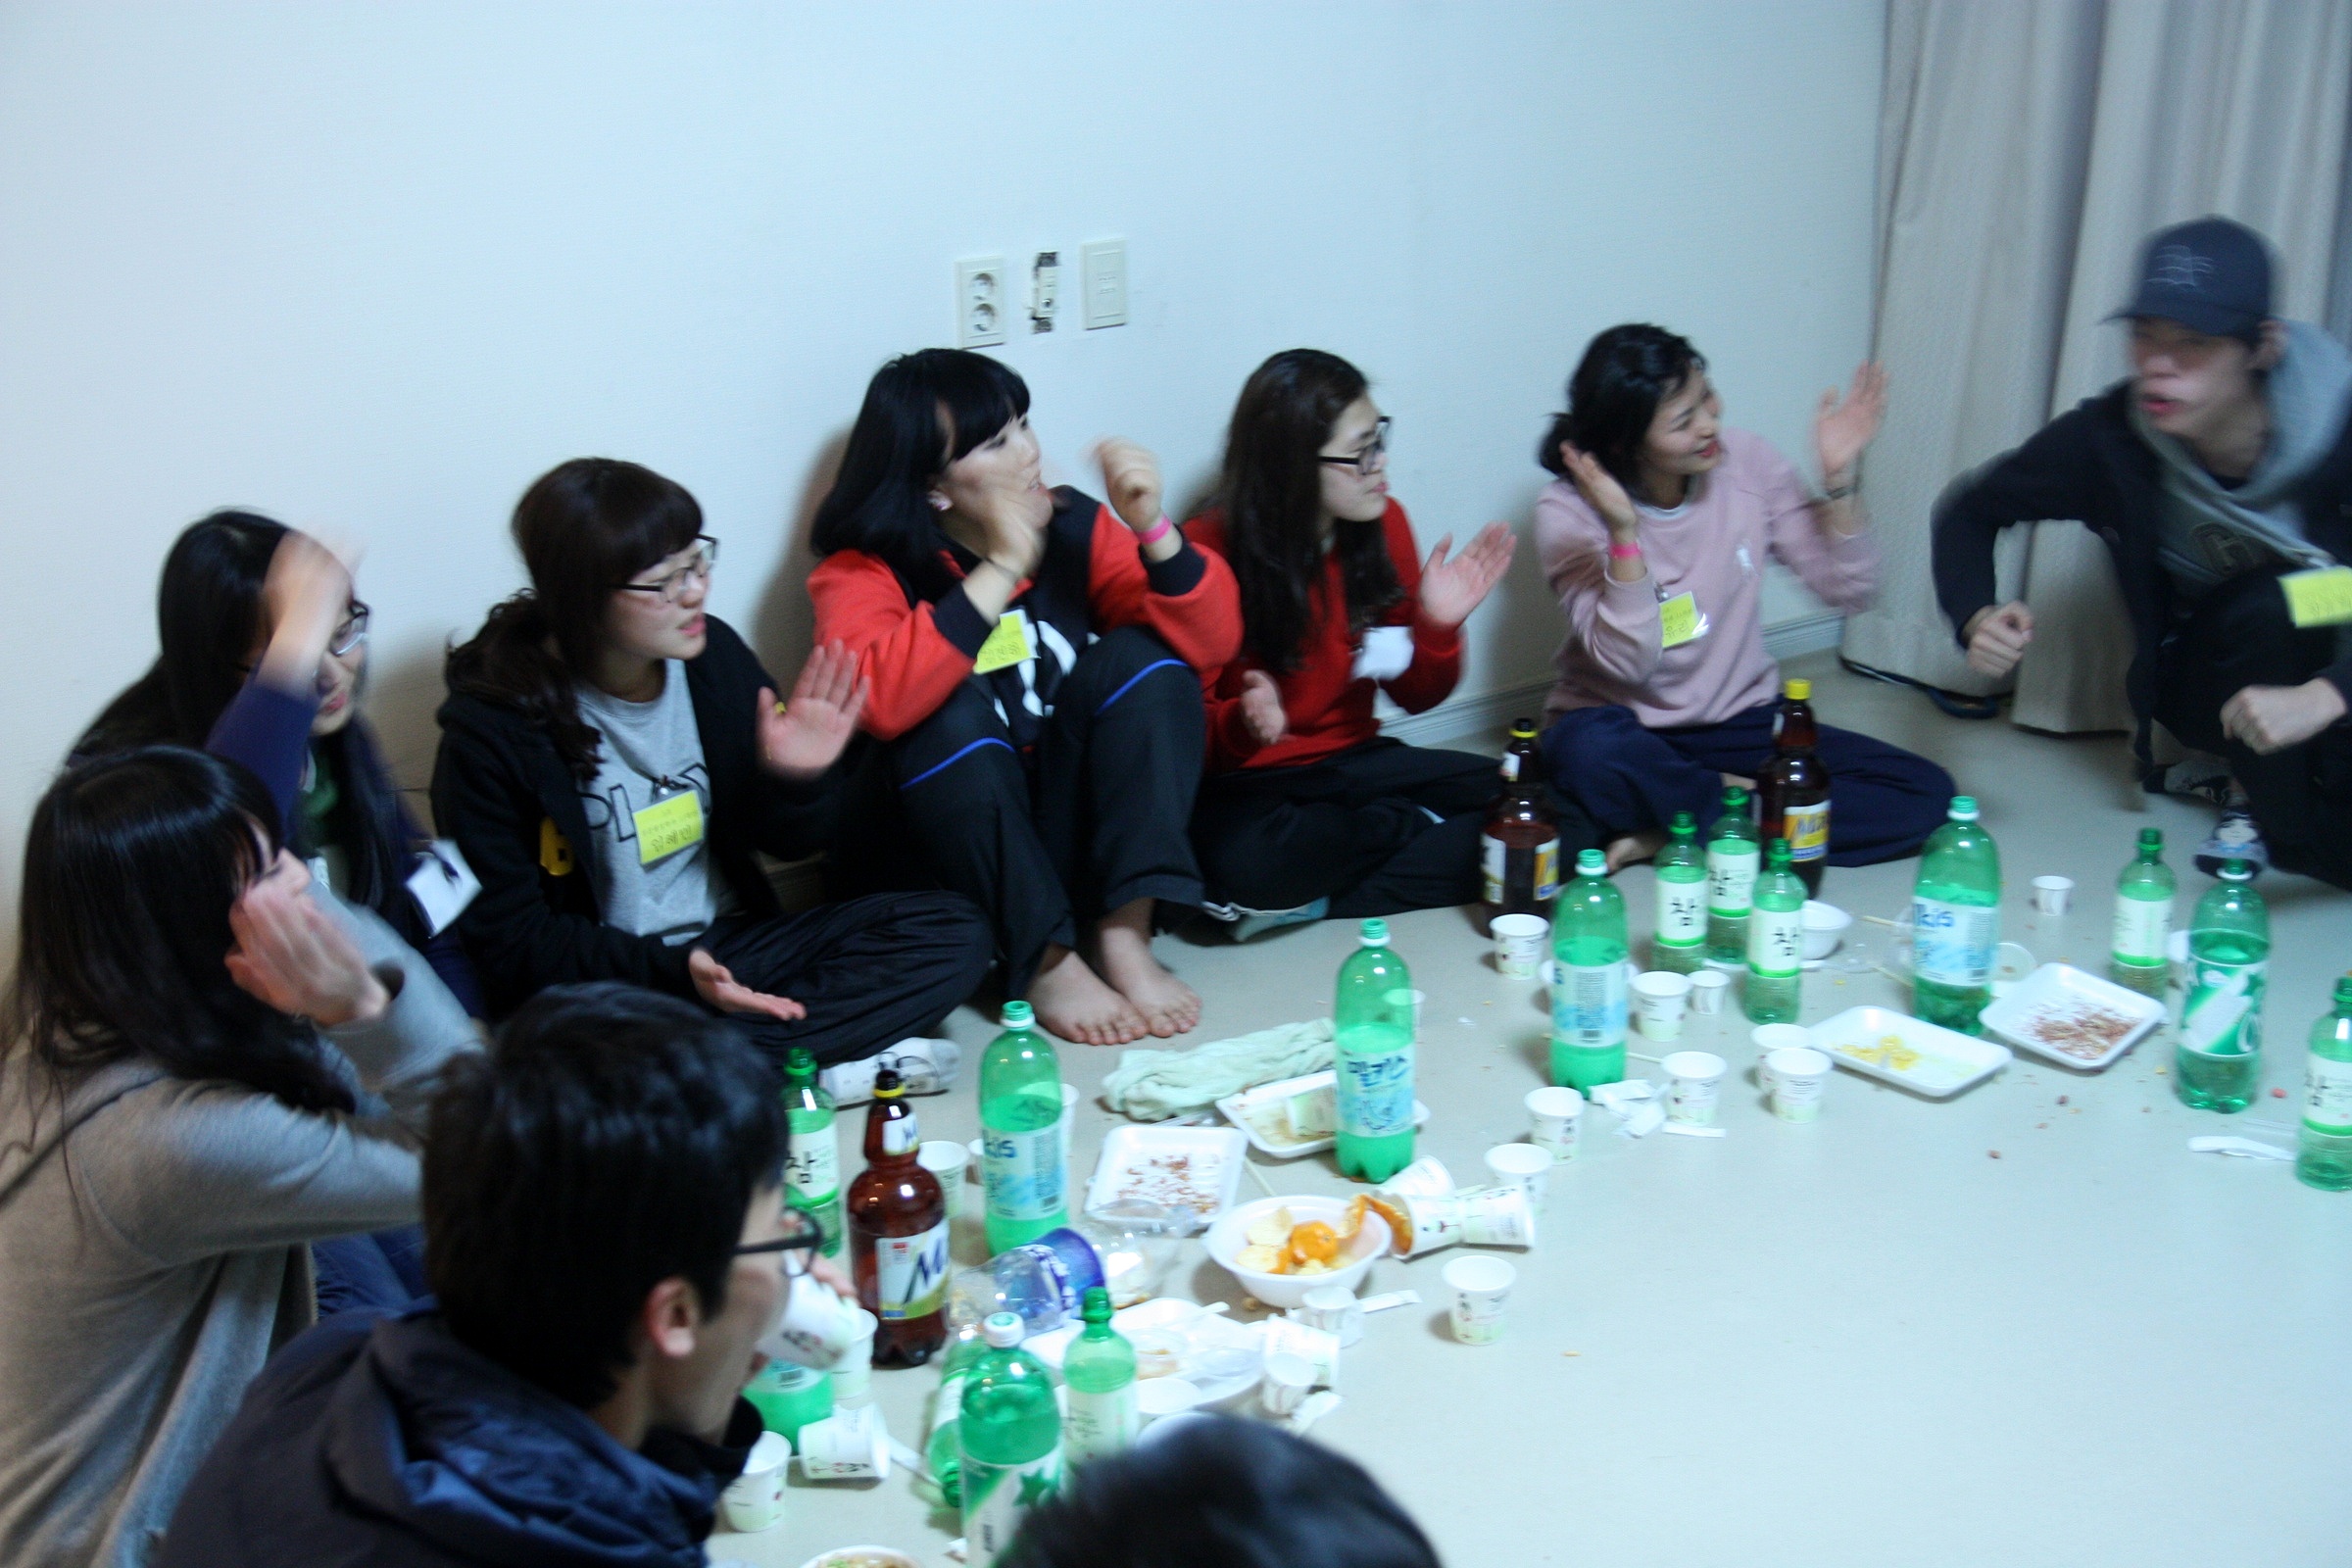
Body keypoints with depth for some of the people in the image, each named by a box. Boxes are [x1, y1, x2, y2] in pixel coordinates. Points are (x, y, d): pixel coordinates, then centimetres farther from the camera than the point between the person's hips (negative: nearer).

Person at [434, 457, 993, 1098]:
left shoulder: (712, 655, -2)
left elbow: (787, 842, 9)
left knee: (952, 933, -10)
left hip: (730, 951, 5)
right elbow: (511, 941, -11)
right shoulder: (494, 725, -14)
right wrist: (669, 972, -25)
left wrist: (801, 781, -15)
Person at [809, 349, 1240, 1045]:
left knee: (1142, 659, -17)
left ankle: (1123, 934, -21)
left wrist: (1152, 530, -23)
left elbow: (1211, 643, -7)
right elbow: (878, 700, -35)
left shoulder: (1073, 525, -2)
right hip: (943, 853, -3)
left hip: (1075, 824, 3)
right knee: (955, 713, -30)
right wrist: (1001, 569, -33)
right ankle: (1044, 963, -24)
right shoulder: (864, 570, -12)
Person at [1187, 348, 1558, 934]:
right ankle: (1434, 832, -11)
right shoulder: (1209, 554, -16)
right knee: (1243, 863, -39)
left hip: (1353, 763, 4)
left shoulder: (1381, 524, -2)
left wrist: (1439, 625, -14)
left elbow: (1416, 696, 7)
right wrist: (1242, 725, -32)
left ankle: (1330, 907, -14)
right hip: (1251, 782, -4)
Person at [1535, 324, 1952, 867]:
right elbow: (1629, 663, -24)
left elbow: (1848, 590, -2)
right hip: (1626, 727, -4)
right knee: (1591, 752, -41)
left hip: (1742, 721, 4)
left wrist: (1838, 480, -16)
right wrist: (1623, 531, -35)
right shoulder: (1568, 512, -15)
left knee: (1926, 792, -15)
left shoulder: (1746, 461, -5)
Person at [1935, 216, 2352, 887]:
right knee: (2275, 602, -34)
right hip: (2214, 675, 0)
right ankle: (2261, 797, -8)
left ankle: (2249, 783, 6)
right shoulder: (2111, 435, -21)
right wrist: (1978, 618, -24)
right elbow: (1971, 507, -5)